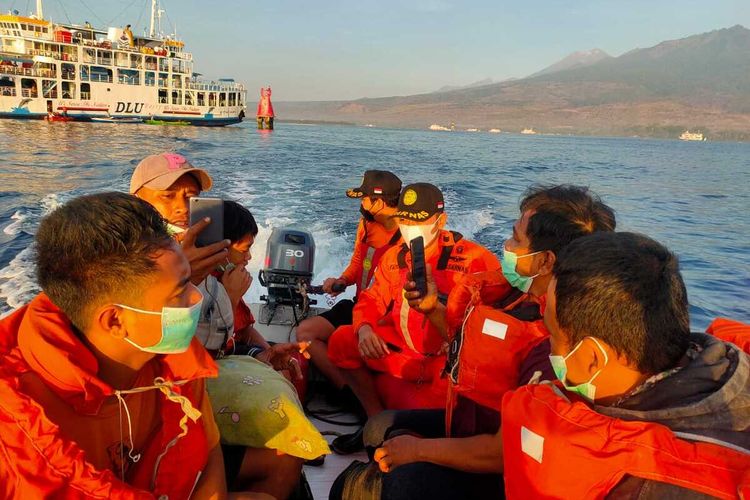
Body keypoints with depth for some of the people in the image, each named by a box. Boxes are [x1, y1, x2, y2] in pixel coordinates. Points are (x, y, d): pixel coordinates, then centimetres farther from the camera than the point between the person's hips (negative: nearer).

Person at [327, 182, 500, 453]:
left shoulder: (471, 257, -15)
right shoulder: (394, 257, 6)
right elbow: (372, 299, 13)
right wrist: (364, 329, -10)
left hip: (445, 360, -6)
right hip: (403, 350, 7)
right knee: (342, 341, -5)